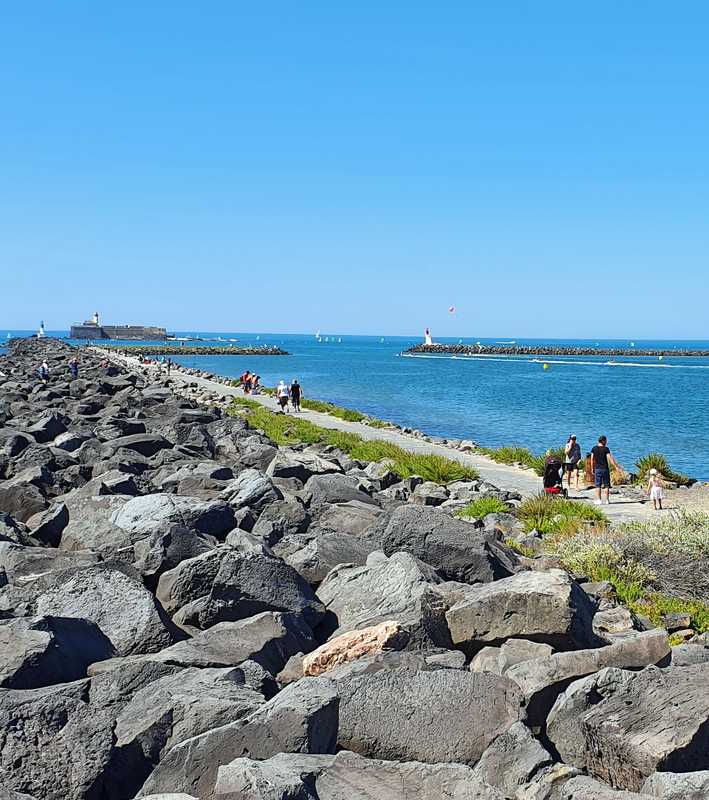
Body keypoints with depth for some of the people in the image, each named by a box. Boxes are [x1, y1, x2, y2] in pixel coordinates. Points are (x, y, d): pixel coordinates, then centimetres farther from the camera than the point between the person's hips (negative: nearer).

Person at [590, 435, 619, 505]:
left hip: (597, 469, 2)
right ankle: (607, 500, 8)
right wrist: (616, 466, -13)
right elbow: (610, 458, -14)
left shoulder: (594, 449, 2)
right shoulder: (606, 449, -7)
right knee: (606, 485, 7)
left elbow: (592, 459, 3)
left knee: (598, 485, 3)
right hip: (605, 469, -2)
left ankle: (598, 500, 0)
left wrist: (592, 468, 11)